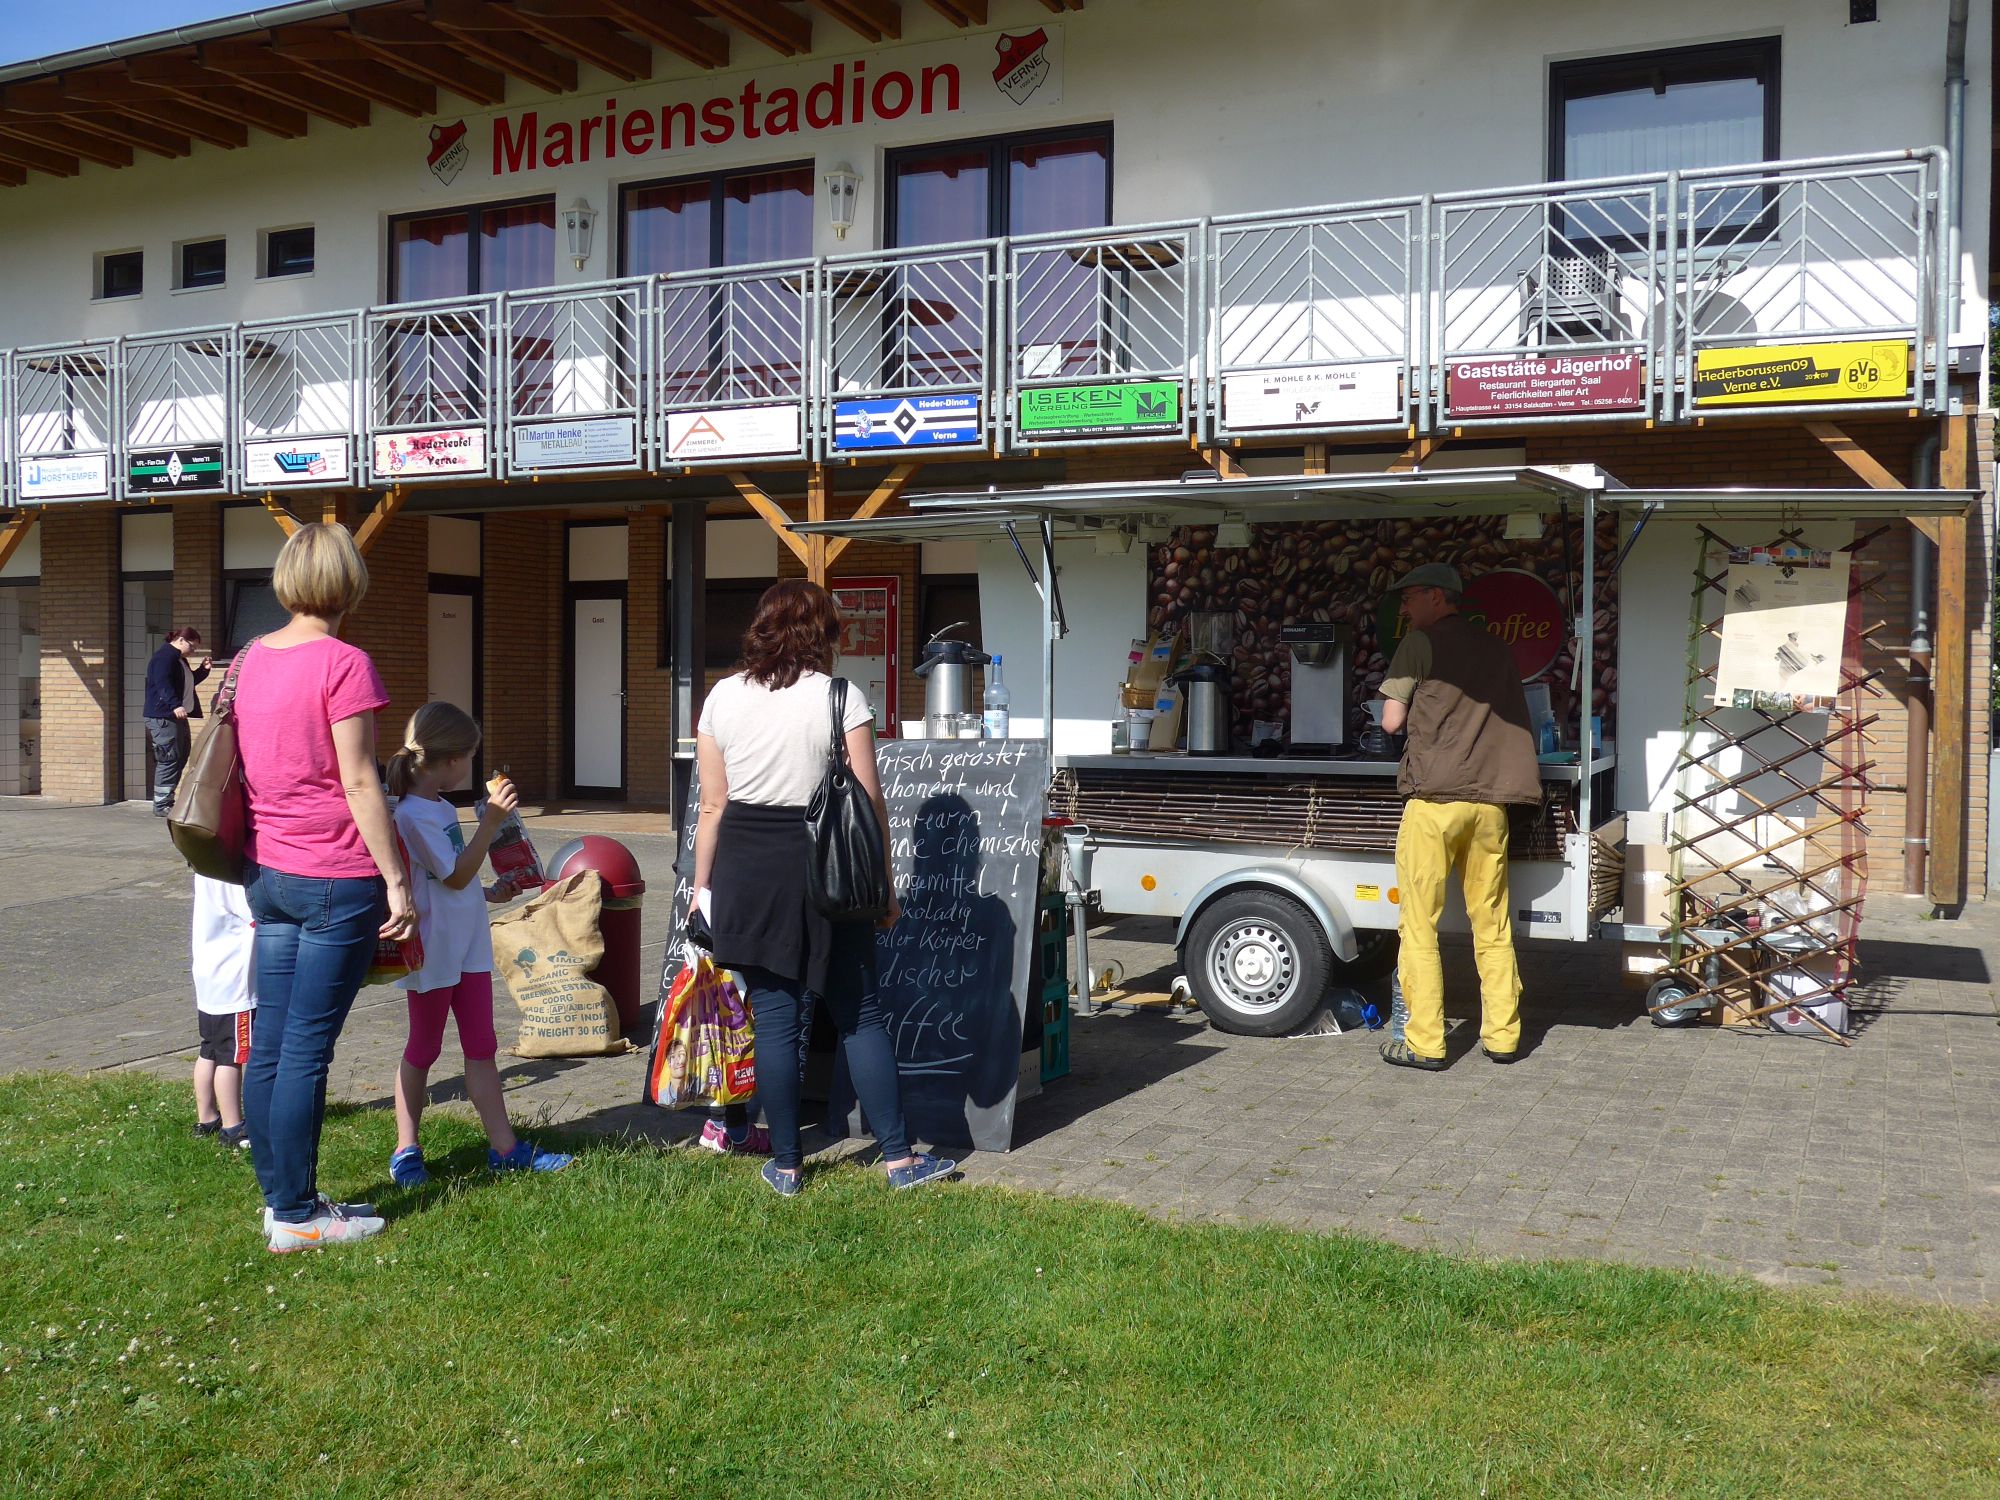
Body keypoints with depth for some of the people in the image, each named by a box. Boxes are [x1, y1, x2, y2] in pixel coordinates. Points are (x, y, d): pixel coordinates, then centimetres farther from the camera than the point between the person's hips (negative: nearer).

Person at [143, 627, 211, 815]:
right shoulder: (165, 657, -12)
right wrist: (175, 705, -34)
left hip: (177, 717, 11)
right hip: (163, 717, -11)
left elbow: (188, 682, 32)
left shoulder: (181, 660, 21)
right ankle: (161, 805, -8)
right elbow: (163, 684, -23)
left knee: (181, 758, 11)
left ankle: (166, 801, 17)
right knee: (169, 759, -11)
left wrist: (203, 670, 18)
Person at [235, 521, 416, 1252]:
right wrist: (397, 880, -10)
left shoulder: (251, 658, 9)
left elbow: (246, 767, 15)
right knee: (307, 1049, -2)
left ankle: (279, 1197, 23)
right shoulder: (343, 664, -13)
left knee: (269, 1043, 12)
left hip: (267, 873, 7)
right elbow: (359, 782, -15)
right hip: (335, 879, -7)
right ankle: (298, 1216, 7)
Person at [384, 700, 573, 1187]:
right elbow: (455, 877, -20)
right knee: (422, 1050, 6)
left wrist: (489, 893, 17)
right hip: (434, 952, -8)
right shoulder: (413, 814, -19)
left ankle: (504, 1147, 14)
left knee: (481, 1049, 10)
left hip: (469, 945, 8)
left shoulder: (442, 808, 10)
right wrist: (491, 821, -21)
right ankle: (406, 1150, 20)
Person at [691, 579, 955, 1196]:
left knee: (775, 1018, 8)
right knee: (859, 1014, 7)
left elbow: (713, 804, 4)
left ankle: (785, 1166, 16)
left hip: (746, 869, 2)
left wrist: (702, 882, 13)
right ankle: (899, 1158, 12)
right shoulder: (842, 698, -5)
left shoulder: (723, 698, 3)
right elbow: (869, 804, -5)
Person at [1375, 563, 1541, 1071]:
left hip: (1435, 797, -6)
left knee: (1419, 924, -1)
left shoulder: (1421, 642, 0)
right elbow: (1514, 721, 20)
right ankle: (1503, 1036, 14)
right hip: (1490, 800, 6)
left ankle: (1424, 1043, 0)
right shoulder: (1496, 648, 17)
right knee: (1492, 924, 11)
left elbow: (1392, 721, -1)